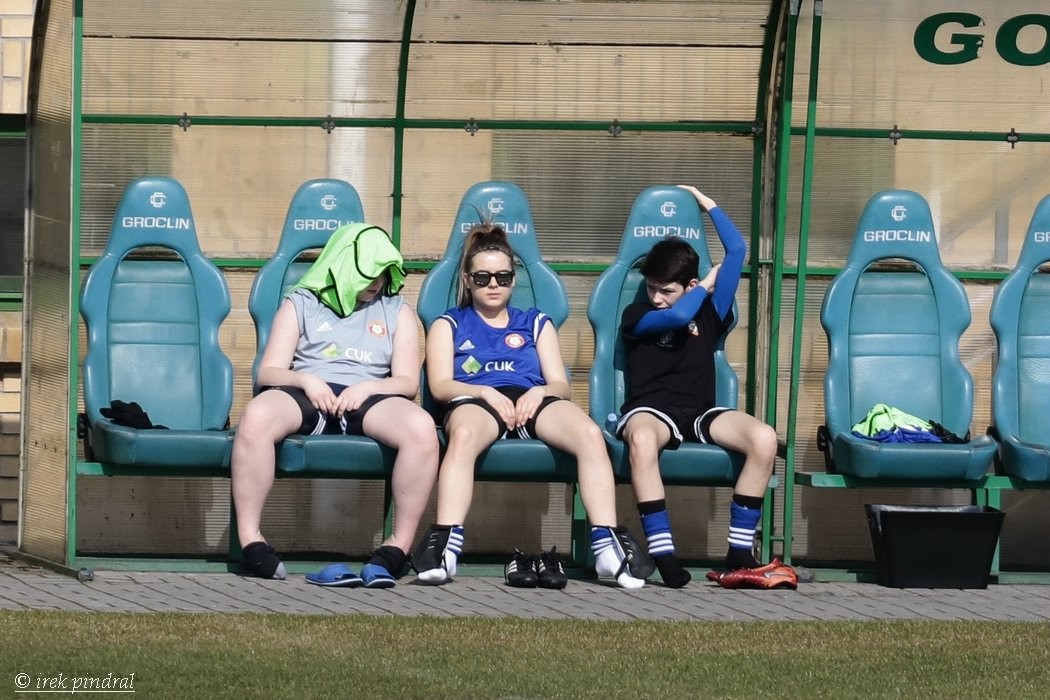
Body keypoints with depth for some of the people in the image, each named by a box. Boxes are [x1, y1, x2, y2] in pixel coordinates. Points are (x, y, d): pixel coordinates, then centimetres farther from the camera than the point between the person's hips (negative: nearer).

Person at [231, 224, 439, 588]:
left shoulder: (397, 311, 22)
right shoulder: (300, 303, 19)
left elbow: (408, 381, 13)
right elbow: (268, 372, 11)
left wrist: (367, 387, -9)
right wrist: (306, 381, -11)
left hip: (366, 399, 1)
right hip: (304, 394, -1)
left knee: (422, 427, -34)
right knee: (255, 417, -38)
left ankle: (399, 545, -27)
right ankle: (250, 540, -33)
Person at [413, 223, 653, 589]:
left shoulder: (536, 323, 30)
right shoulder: (449, 325, 25)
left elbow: (561, 384, 18)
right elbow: (440, 385, 8)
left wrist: (539, 392, -7)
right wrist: (487, 393, -11)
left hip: (533, 401, 2)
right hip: (474, 401, -2)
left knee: (590, 434, -33)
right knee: (463, 434, -43)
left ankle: (608, 545, -42)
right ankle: (445, 543, -56)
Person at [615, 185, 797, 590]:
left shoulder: (709, 313, 18)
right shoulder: (637, 316, 10)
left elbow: (737, 251, 16)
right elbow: (679, 315, -11)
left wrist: (708, 206, 24)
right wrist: (705, 286, 8)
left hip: (700, 412, 3)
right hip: (651, 410, -3)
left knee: (764, 438, -28)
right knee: (642, 439, -43)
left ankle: (739, 556, -25)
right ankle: (665, 560, -44)